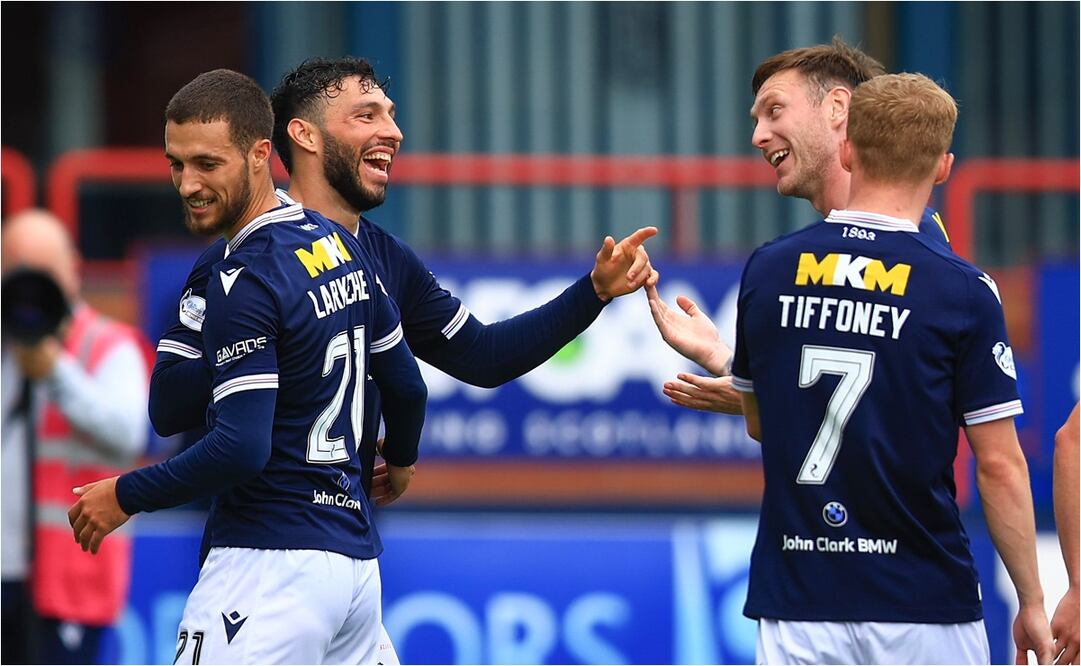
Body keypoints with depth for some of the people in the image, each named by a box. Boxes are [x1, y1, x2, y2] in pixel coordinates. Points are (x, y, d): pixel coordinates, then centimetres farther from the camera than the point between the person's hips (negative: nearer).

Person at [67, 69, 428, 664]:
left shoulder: (243, 281, -14)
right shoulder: (340, 244, 12)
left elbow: (241, 449, -20)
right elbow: (406, 385, 22)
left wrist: (125, 496, -8)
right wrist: (401, 458, 42)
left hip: (272, 562, -9)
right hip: (355, 558, 9)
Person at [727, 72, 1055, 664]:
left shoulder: (767, 271, 2)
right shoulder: (962, 291, -9)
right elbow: (999, 466, -7)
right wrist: (1031, 604, 2)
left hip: (796, 610, 3)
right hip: (921, 606, -3)